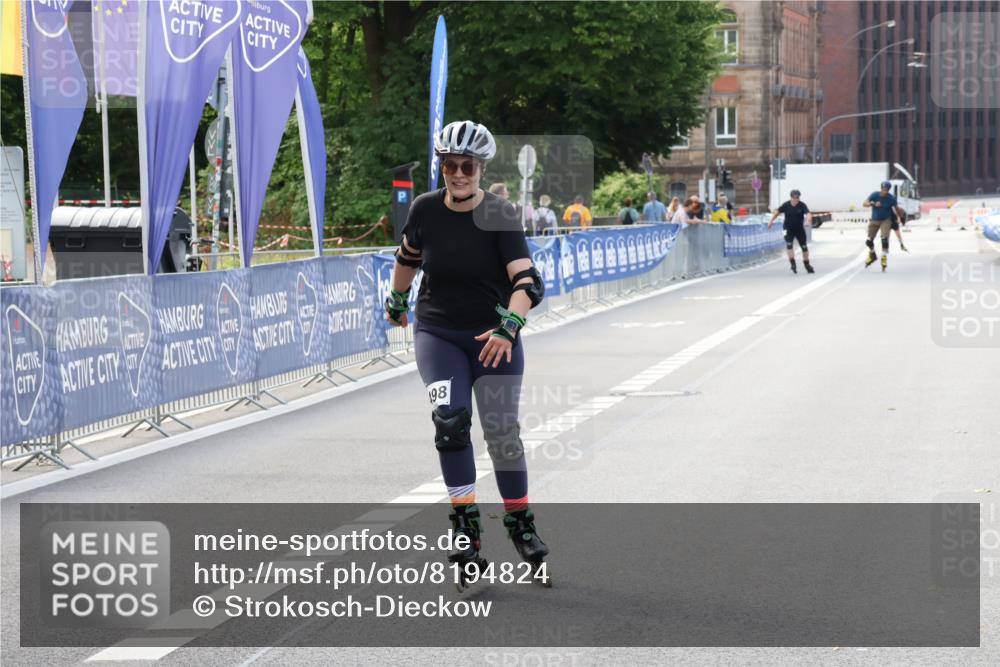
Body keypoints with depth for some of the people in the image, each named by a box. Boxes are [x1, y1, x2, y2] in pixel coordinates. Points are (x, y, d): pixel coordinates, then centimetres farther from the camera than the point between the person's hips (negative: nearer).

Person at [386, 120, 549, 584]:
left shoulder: (500, 216, -15)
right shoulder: (425, 210, -7)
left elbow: (527, 281, -24)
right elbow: (408, 257, 15)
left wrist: (508, 327, -39)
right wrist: (397, 299, 28)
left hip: (493, 334, -1)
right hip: (437, 332, 1)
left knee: (502, 431, -3)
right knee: (450, 418, -19)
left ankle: (520, 521, 17)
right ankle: (465, 524, -11)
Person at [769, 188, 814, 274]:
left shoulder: (802, 205, -14)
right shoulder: (786, 205, -10)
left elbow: (808, 214, -27)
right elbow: (777, 211, 5)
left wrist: (808, 220, -48)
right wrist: (771, 221, 0)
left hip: (799, 229, 1)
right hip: (788, 229, -1)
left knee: (804, 247, 9)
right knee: (789, 245, -18)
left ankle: (807, 265, 27)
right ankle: (793, 264, -14)